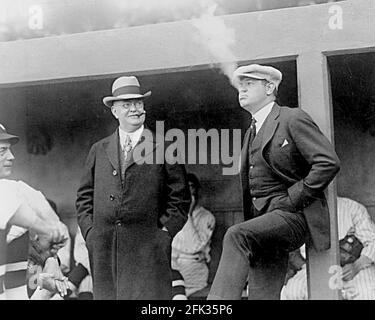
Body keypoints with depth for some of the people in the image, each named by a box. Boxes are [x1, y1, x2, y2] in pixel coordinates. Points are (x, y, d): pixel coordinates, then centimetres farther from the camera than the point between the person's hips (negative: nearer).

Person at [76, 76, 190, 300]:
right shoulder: (99, 150, 14)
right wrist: (89, 231, 5)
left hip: (148, 250, -3)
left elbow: (180, 197, 3)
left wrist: (166, 233, -4)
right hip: (104, 250, 3)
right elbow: (85, 196, 17)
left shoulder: (165, 148, 3)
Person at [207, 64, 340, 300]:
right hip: (263, 221, 8)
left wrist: (291, 199, -15)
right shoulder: (252, 131, 22)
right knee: (262, 294, 0)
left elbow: (329, 163, -14)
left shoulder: (293, 119, -4)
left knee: (237, 236, -30)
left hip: (293, 216, -8)